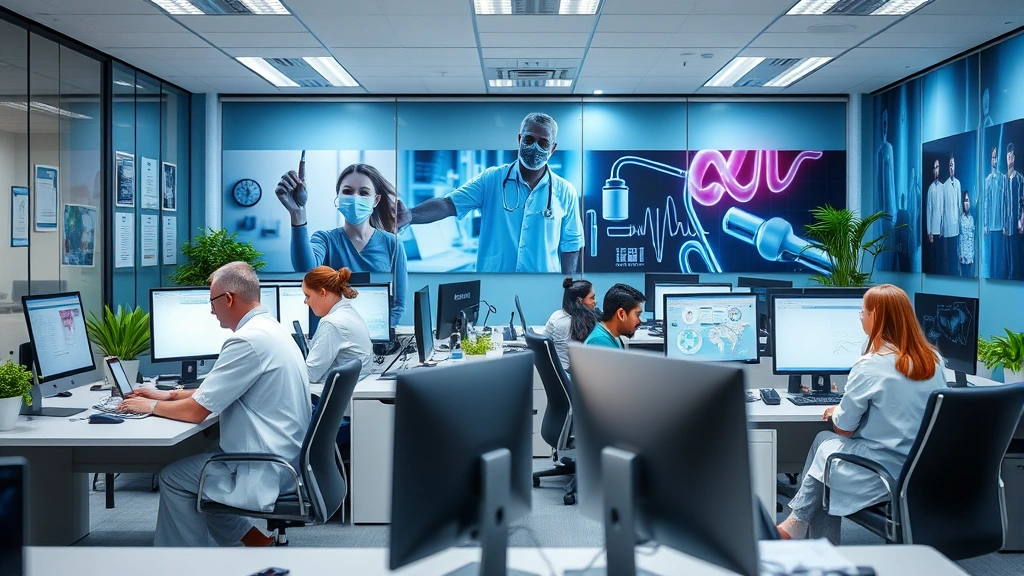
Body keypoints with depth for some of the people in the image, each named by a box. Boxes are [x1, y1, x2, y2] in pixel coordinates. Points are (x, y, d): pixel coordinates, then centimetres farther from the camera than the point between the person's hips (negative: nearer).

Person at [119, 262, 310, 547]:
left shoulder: (248, 340, -22)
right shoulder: (269, 328, 10)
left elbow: (196, 411, -16)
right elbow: (217, 390, 22)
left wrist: (150, 406, 1)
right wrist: (169, 395, 18)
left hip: (268, 470, -9)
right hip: (285, 458, 9)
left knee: (173, 477, 7)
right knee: (187, 465, 20)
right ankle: (260, 543, 21)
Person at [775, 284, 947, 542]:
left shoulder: (869, 366, -18)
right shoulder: (934, 359, 2)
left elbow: (844, 428, -9)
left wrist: (834, 413, 13)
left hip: (884, 473, -7)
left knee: (824, 442, 17)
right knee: (827, 441, 18)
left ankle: (798, 523, 27)